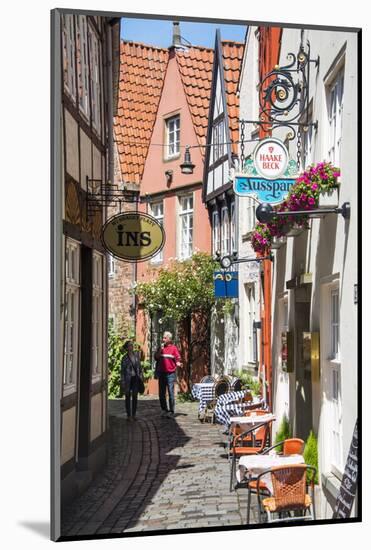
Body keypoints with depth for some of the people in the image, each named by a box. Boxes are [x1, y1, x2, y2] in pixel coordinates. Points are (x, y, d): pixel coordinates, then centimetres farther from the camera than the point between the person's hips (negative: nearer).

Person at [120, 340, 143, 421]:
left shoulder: (136, 355, 3)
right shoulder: (125, 358, -7)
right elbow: (122, 371, -5)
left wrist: (141, 375, 7)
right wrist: (123, 382, -8)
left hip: (136, 378, 3)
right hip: (128, 379, -3)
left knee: (135, 396, 6)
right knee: (128, 397, 5)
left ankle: (134, 414, 15)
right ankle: (128, 415, 12)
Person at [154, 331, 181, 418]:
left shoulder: (173, 348, 1)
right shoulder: (160, 348, 14)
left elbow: (177, 359, 0)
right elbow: (156, 357, 5)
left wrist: (178, 363, -21)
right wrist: (160, 349, -7)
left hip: (170, 373, -5)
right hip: (161, 373, 5)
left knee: (171, 393, -7)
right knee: (161, 393, 9)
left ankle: (171, 412, -4)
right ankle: (164, 410, 20)